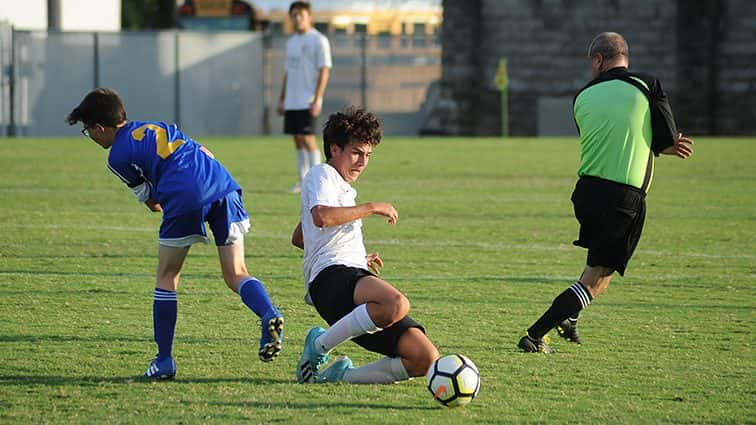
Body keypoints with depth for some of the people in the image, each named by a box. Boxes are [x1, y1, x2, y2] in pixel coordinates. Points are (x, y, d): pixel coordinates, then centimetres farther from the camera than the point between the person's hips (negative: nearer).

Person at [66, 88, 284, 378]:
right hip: (224, 187, 5)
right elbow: (206, 154, 25)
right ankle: (269, 314, -22)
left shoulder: (118, 156, 11)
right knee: (236, 275, 8)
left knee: (166, 278, 13)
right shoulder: (157, 127, 29)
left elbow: (152, 203, 12)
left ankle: (164, 360, 14)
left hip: (183, 199, -5)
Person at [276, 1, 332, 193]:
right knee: (297, 139, 7)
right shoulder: (291, 42, 17)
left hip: (308, 101, -7)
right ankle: (302, 181, 10)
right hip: (292, 101, 7)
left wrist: (317, 100, -17)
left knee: (307, 138, -12)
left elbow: (324, 71, -10)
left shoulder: (318, 41, -6)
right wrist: (282, 100, 18)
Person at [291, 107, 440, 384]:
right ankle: (319, 346, -20)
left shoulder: (343, 188, 33)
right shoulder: (321, 175, 4)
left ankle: (342, 375, -1)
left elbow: (298, 238, 44)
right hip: (331, 277, -9)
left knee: (426, 359, -8)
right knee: (396, 305, -41)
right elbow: (321, 216, -19)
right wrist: (372, 208, -9)